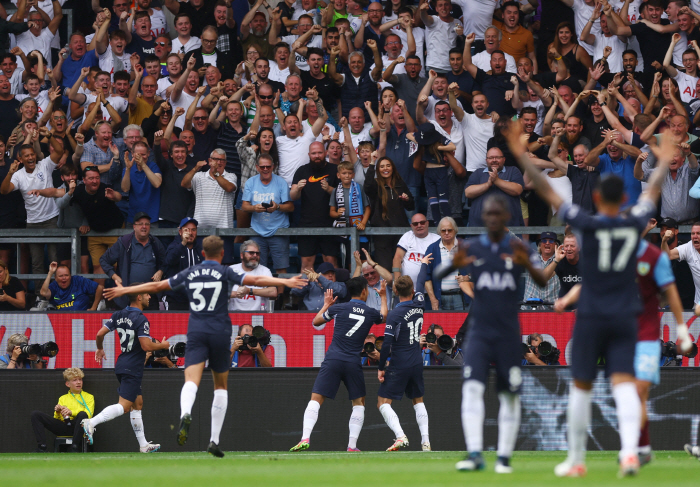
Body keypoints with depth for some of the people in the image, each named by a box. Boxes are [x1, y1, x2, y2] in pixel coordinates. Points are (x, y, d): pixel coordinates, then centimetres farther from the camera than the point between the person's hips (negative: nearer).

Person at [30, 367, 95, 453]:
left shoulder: (89, 397, 17)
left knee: (82, 414, -39)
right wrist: (57, 413, -5)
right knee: (35, 414, -11)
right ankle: (42, 447, -24)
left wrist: (71, 413, -18)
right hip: (63, 428, 3)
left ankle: (75, 448, -38)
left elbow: (88, 415, -1)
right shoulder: (63, 398, 27)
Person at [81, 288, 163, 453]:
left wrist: (100, 349, 26)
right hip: (132, 369, -9)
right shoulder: (141, 319, -15)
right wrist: (163, 345, -3)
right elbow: (146, 346, -21)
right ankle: (92, 422, -29)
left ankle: (143, 445, 20)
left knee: (138, 403, 16)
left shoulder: (119, 315, 7)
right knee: (124, 406, -14)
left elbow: (100, 333, 6)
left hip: (121, 365, 9)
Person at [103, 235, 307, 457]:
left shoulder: (189, 274, 10)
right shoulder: (225, 273, 2)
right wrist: (285, 282, -15)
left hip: (196, 333, 1)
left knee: (191, 381, -13)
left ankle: (185, 414, -47)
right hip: (220, 333, -1)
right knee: (221, 386, 14)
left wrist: (123, 290, 26)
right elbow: (255, 280, -11)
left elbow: (155, 286, 15)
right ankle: (214, 440, 10)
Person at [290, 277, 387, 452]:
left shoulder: (338, 308, 2)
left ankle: (305, 439, -18)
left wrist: (326, 305, 33)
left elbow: (315, 321, 17)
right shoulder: (371, 313, 6)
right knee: (358, 402, 18)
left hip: (333, 359, -1)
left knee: (316, 399, 0)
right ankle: (352, 445, 9)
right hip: (353, 363, 1)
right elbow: (384, 317, 32)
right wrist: (383, 297, 47)